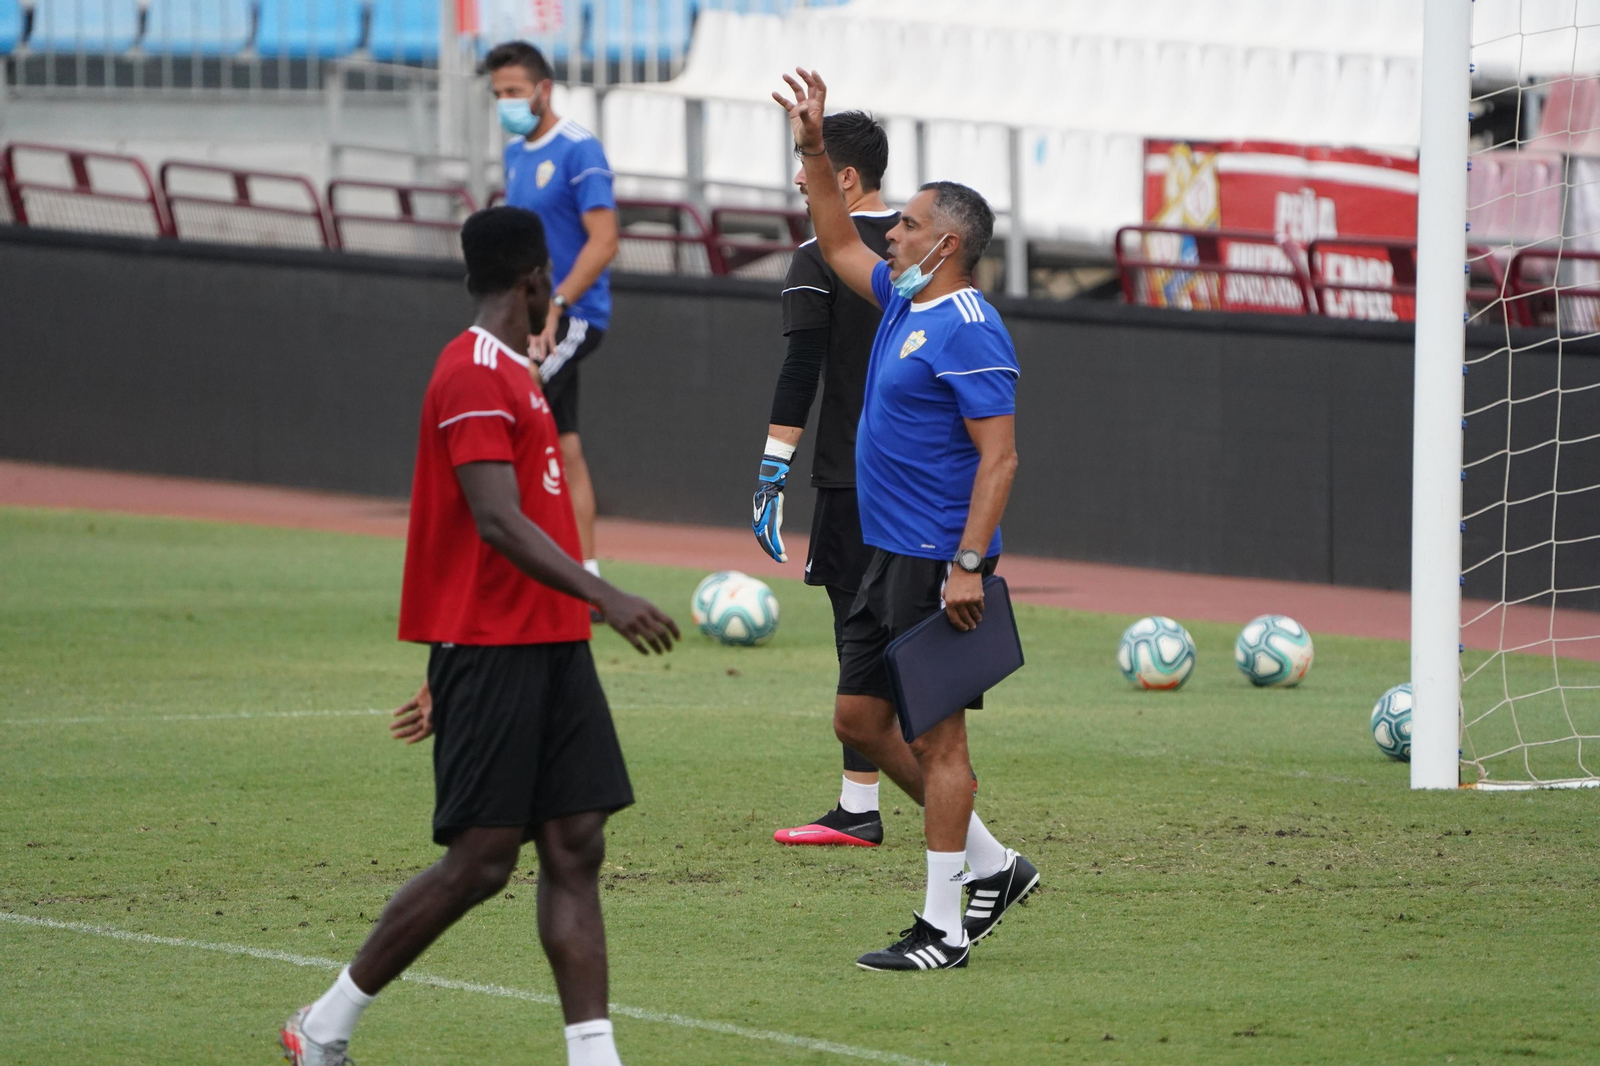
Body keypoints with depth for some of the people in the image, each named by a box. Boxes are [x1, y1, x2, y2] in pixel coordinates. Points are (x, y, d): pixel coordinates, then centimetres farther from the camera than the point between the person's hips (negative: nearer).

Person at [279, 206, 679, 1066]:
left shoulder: (511, 375, 19)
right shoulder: (475, 376, -13)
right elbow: (497, 522, -23)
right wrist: (603, 598, -32)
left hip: (547, 645, 9)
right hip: (491, 649, -9)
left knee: (576, 846, 1)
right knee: (481, 860, -6)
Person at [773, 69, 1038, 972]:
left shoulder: (969, 331, -16)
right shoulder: (903, 300, 12)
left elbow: (1000, 457, -21)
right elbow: (838, 244, 30)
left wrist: (969, 565, -26)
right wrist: (815, 150, 22)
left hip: (940, 563, -10)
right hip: (890, 557, 10)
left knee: (935, 735, -5)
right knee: (861, 720, 14)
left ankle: (944, 929, -1)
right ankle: (994, 865, 23)